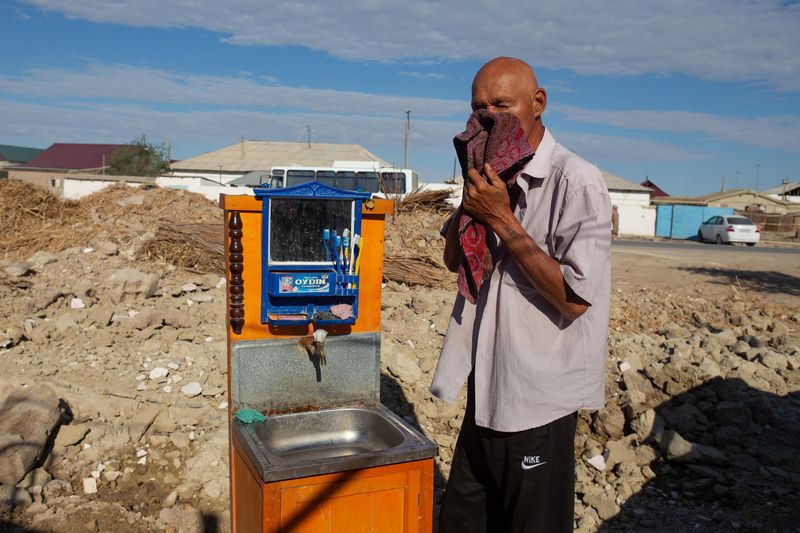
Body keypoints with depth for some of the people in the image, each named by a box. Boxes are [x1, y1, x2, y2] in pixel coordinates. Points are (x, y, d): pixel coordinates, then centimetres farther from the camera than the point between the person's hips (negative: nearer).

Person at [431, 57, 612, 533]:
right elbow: (454, 259, 10)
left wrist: (501, 219, -23)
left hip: (538, 398, -7)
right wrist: (472, 201, -8)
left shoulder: (577, 182, -18)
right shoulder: (494, 178, 6)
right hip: (488, 386, 7)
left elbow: (574, 297, -23)